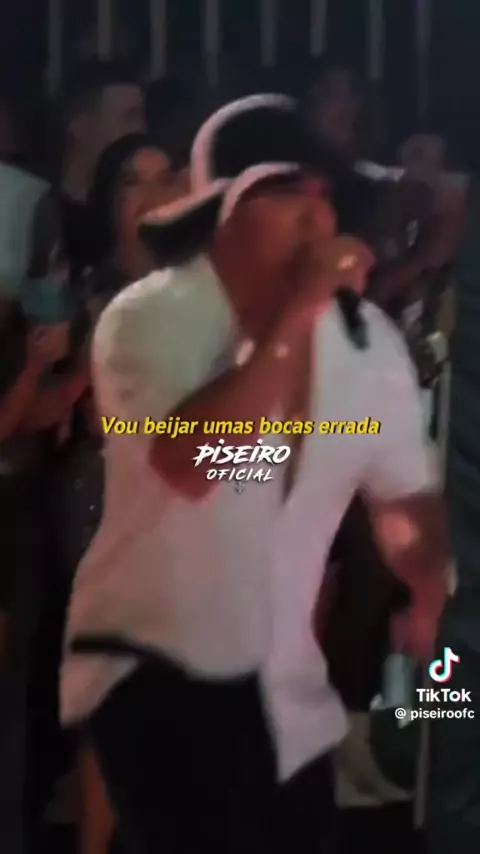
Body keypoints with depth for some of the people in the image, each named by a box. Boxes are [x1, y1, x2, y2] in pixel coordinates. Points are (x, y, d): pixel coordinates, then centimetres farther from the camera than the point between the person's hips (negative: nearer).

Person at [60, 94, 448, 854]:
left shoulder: (367, 336, 0)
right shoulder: (149, 319, -15)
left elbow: (406, 494, 11)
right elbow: (190, 463, -33)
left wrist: (432, 590, -10)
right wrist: (293, 318, -30)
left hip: (287, 689, 6)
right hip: (149, 667, -5)